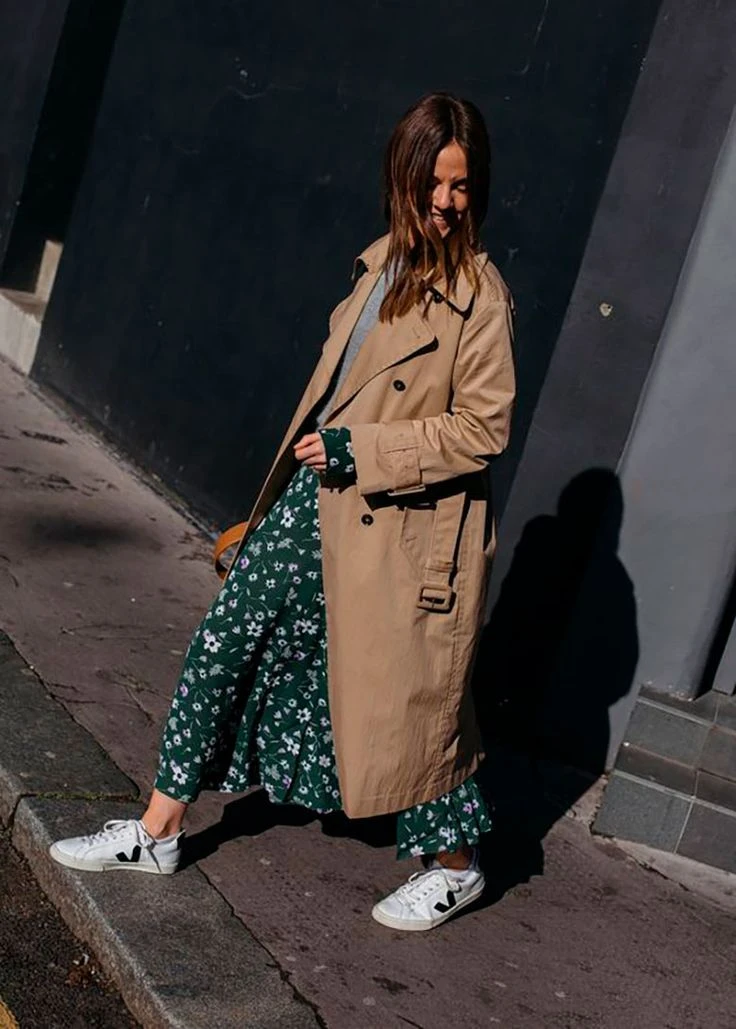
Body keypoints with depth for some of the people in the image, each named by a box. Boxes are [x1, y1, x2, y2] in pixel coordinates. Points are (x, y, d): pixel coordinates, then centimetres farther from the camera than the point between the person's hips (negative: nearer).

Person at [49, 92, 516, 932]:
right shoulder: (383, 264, 9)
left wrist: (357, 448, -17)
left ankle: (455, 864, 29)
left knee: (406, 698, 4)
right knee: (221, 646, 9)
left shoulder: (480, 296, -13)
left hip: (397, 527, -7)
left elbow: (483, 429, -15)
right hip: (315, 498, 8)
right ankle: (158, 832, 24)